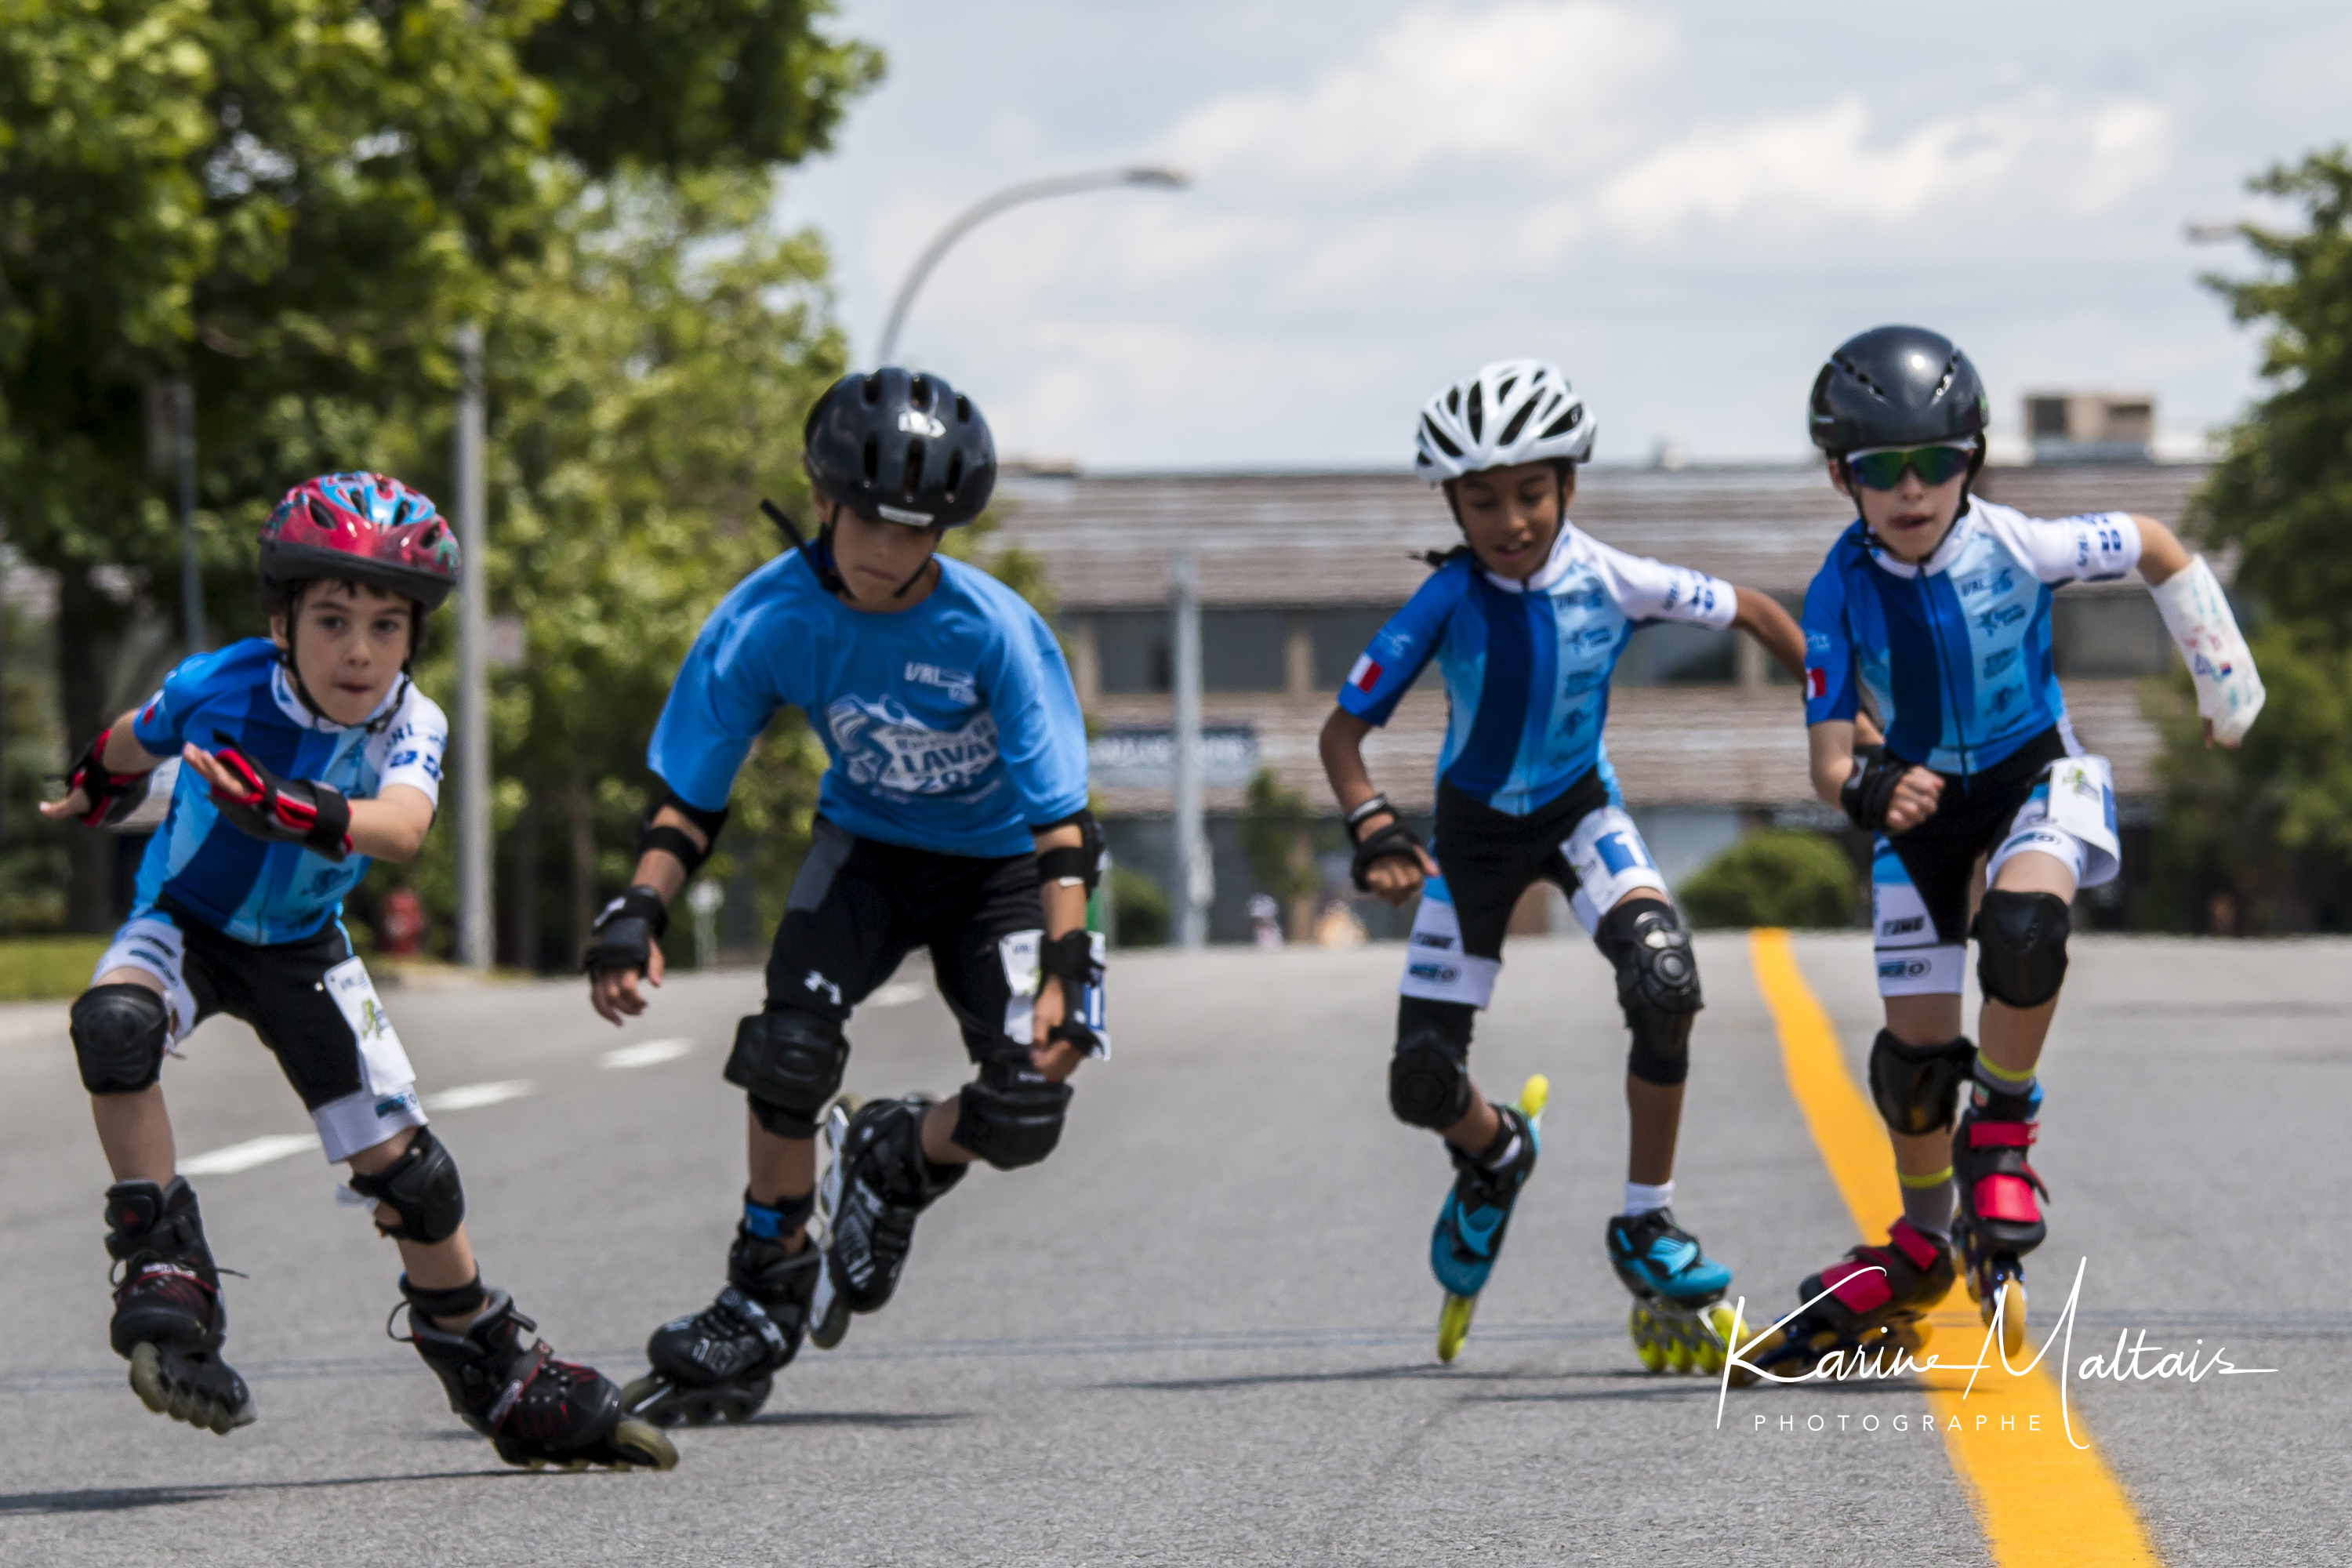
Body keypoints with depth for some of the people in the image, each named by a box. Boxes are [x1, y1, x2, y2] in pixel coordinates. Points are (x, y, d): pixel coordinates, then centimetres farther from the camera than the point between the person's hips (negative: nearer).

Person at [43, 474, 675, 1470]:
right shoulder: (216, 689, -25)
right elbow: (130, 748, 0)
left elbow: (403, 827, -47)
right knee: (115, 1019, -36)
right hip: (185, 924, -1)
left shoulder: (410, 728, -23)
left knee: (406, 1170, -3)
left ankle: (504, 1383, 18)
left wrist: (299, 813, -66)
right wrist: (94, 791, 21)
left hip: (300, 951, 1)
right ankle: (166, 1279, -28)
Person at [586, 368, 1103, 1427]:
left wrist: (1064, 971, -35)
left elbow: (1060, 822, -24)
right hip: (868, 844, 1)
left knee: (1024, 1115, -19)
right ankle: (761, 1307, -5)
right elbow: (691, 795, -11)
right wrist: (637, 915, -28)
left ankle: (898, 1168, 19)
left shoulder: (995, 631, -27)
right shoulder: (769, 618, -21)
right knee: (791, 1041, -26)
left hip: (999, 860, -1)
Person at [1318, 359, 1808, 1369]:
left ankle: (1646, 1228, -10)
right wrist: (1375, 831, -36)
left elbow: (1752, 614, -5)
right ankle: (1493, 1154, 36)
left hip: (1579, 811, 0)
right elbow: (1343, 728, -20)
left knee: (1665, 984, -29)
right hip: (1476, 829, 0)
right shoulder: (1448, 602, -23)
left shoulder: (1608, 581, -20)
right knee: (1422, 1084, -4)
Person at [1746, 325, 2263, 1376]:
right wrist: (1865, 790, -41)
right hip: (1920, 803, 2)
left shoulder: (2013, 548, -22)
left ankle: (2003, 1131, -12)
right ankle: (1924, 1243, 29)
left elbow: (2157, 550, -5)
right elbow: (1829, 752, -17)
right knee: (1916, 1044, 4)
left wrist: (2227, 686, 2)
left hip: (2033, 778, -2)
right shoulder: (1841, 593, -17)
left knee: (2023, 924, -36)